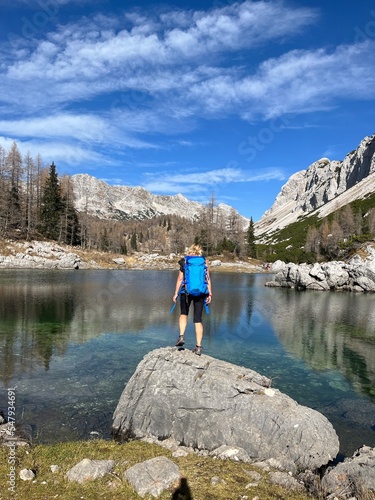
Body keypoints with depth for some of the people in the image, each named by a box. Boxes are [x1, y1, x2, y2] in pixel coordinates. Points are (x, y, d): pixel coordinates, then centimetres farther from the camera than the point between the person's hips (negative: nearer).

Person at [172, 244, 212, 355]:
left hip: (186, 292, -1)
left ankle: (181, 336, 5)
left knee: (183, 314, 24)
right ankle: (198, 347, 7)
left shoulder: (184, 262, 2)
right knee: (198, 319, 7)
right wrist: (209, 294, 3)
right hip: (200, 293, 1)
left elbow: (180, 279, 0)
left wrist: (176, 293, 6)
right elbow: (208, 279, 0)